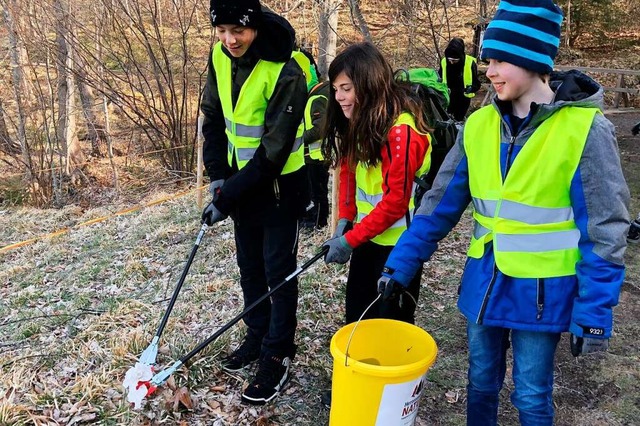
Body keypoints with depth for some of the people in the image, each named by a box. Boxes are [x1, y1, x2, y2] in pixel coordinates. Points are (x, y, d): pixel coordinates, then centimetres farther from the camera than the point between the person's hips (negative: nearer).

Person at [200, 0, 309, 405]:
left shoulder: (286, 74, -25)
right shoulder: (220, 57, -3)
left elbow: (272, 152, -25)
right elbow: (214, 118, 7)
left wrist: (228, 198, -22)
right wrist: (218, 176, -3)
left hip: (279, 185, -7)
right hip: (241, 180, 7)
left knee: (279, 271, 2)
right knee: (249, 266, 17)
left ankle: (278, 355, 18)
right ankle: (257, 336, 36)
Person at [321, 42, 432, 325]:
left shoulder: (401, 131, -24)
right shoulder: (358, 123, 4)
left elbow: (396, 199, -23)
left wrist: (350, 239, -19)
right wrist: (344, 221, -4)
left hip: (398, 242, -8)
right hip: (367, 236, 8)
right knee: (356, 315, 19)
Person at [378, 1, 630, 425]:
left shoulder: (585, 129, -15)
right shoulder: (479, 124, -1)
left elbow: (604, 229, -12)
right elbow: (441, 203, 2)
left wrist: (594, 313, -14)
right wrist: (401, 264, -2)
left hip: (541, 291, -4)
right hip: (483, 282, 4)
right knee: (481, 384, 19)